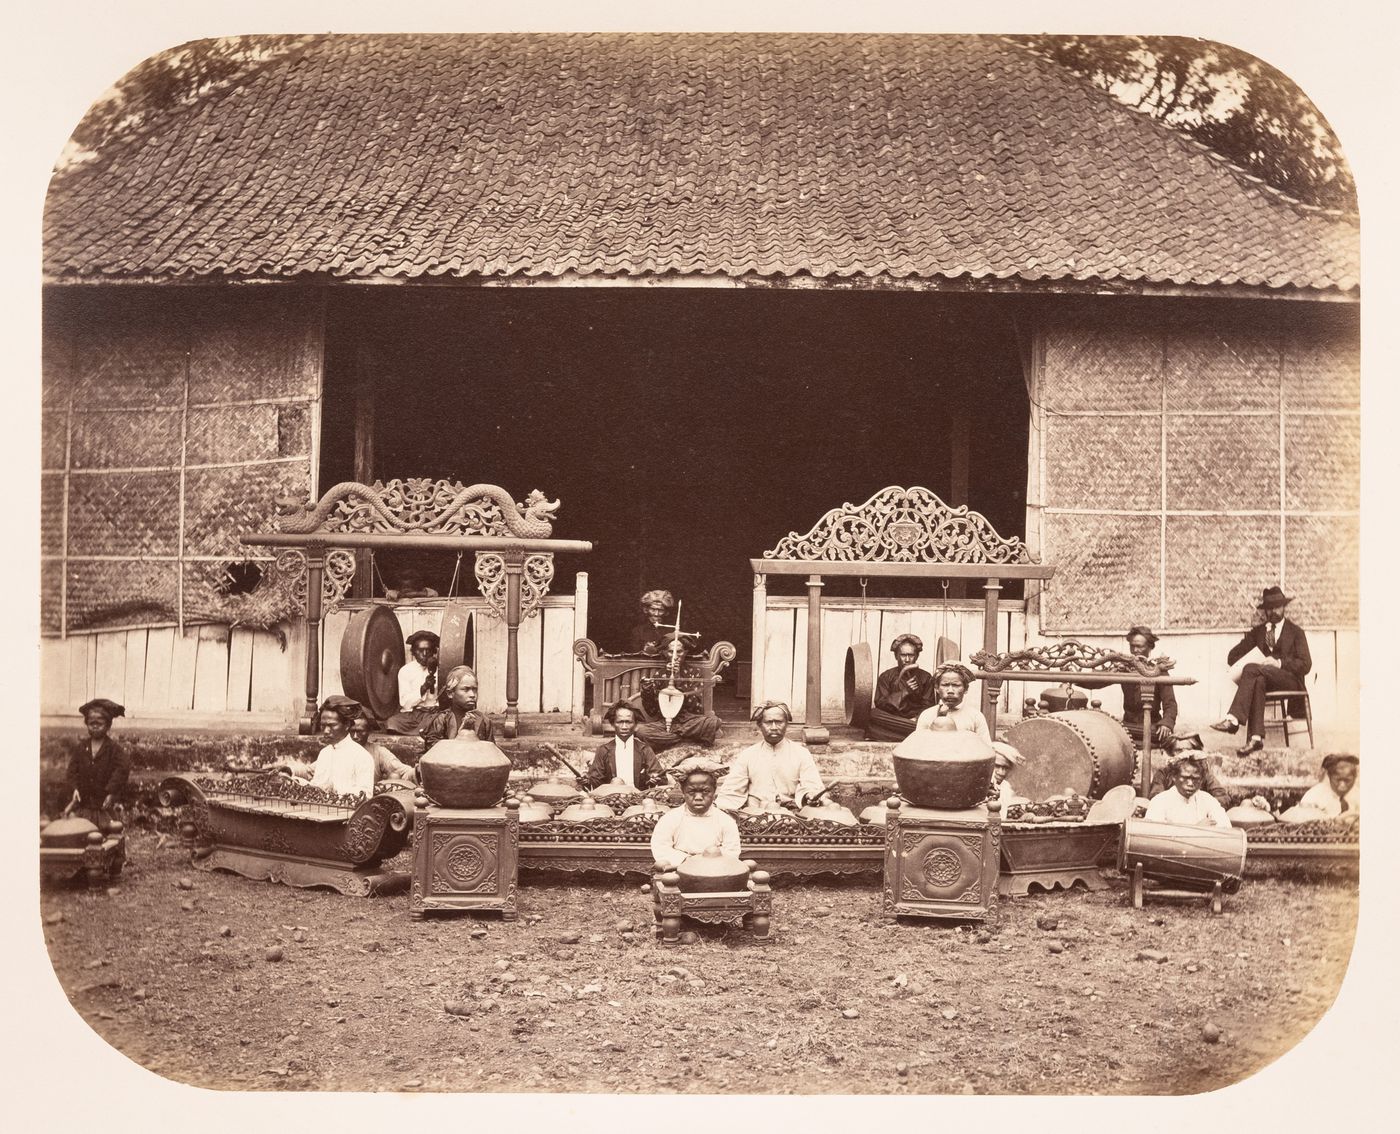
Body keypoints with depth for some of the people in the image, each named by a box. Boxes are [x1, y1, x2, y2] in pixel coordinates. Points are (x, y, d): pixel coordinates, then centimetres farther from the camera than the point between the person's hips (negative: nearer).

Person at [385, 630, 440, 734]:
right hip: (411, 713, 0)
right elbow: (405, 703, -3)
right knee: (392, 723, -32)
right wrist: (424, 687, -16)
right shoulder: (405, 671, 7)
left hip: (433, 714, 0)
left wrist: (433, 673, -12)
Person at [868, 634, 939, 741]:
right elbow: (880, 704, -2)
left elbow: (929, 705, 5)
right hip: (890, 719, 0)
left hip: (918, 719, 0)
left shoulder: (926, 677, 13)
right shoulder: (885, 677, 11)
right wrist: (904, 692, -10)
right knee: (872, 714, -32)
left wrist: (916, 719, -16)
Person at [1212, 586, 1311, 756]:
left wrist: (1279, 663, -15)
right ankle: (1256, 738, -47)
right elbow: (1233, 656, 15)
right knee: (1258, 682, -36)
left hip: (1290, 680, -3)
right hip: (1265, 677, 3)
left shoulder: (1296, 632, 12)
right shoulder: (1258, 631, 21)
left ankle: (1233, 719, -43)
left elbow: (1305, 665, 0)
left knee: (1252, 669, -31)